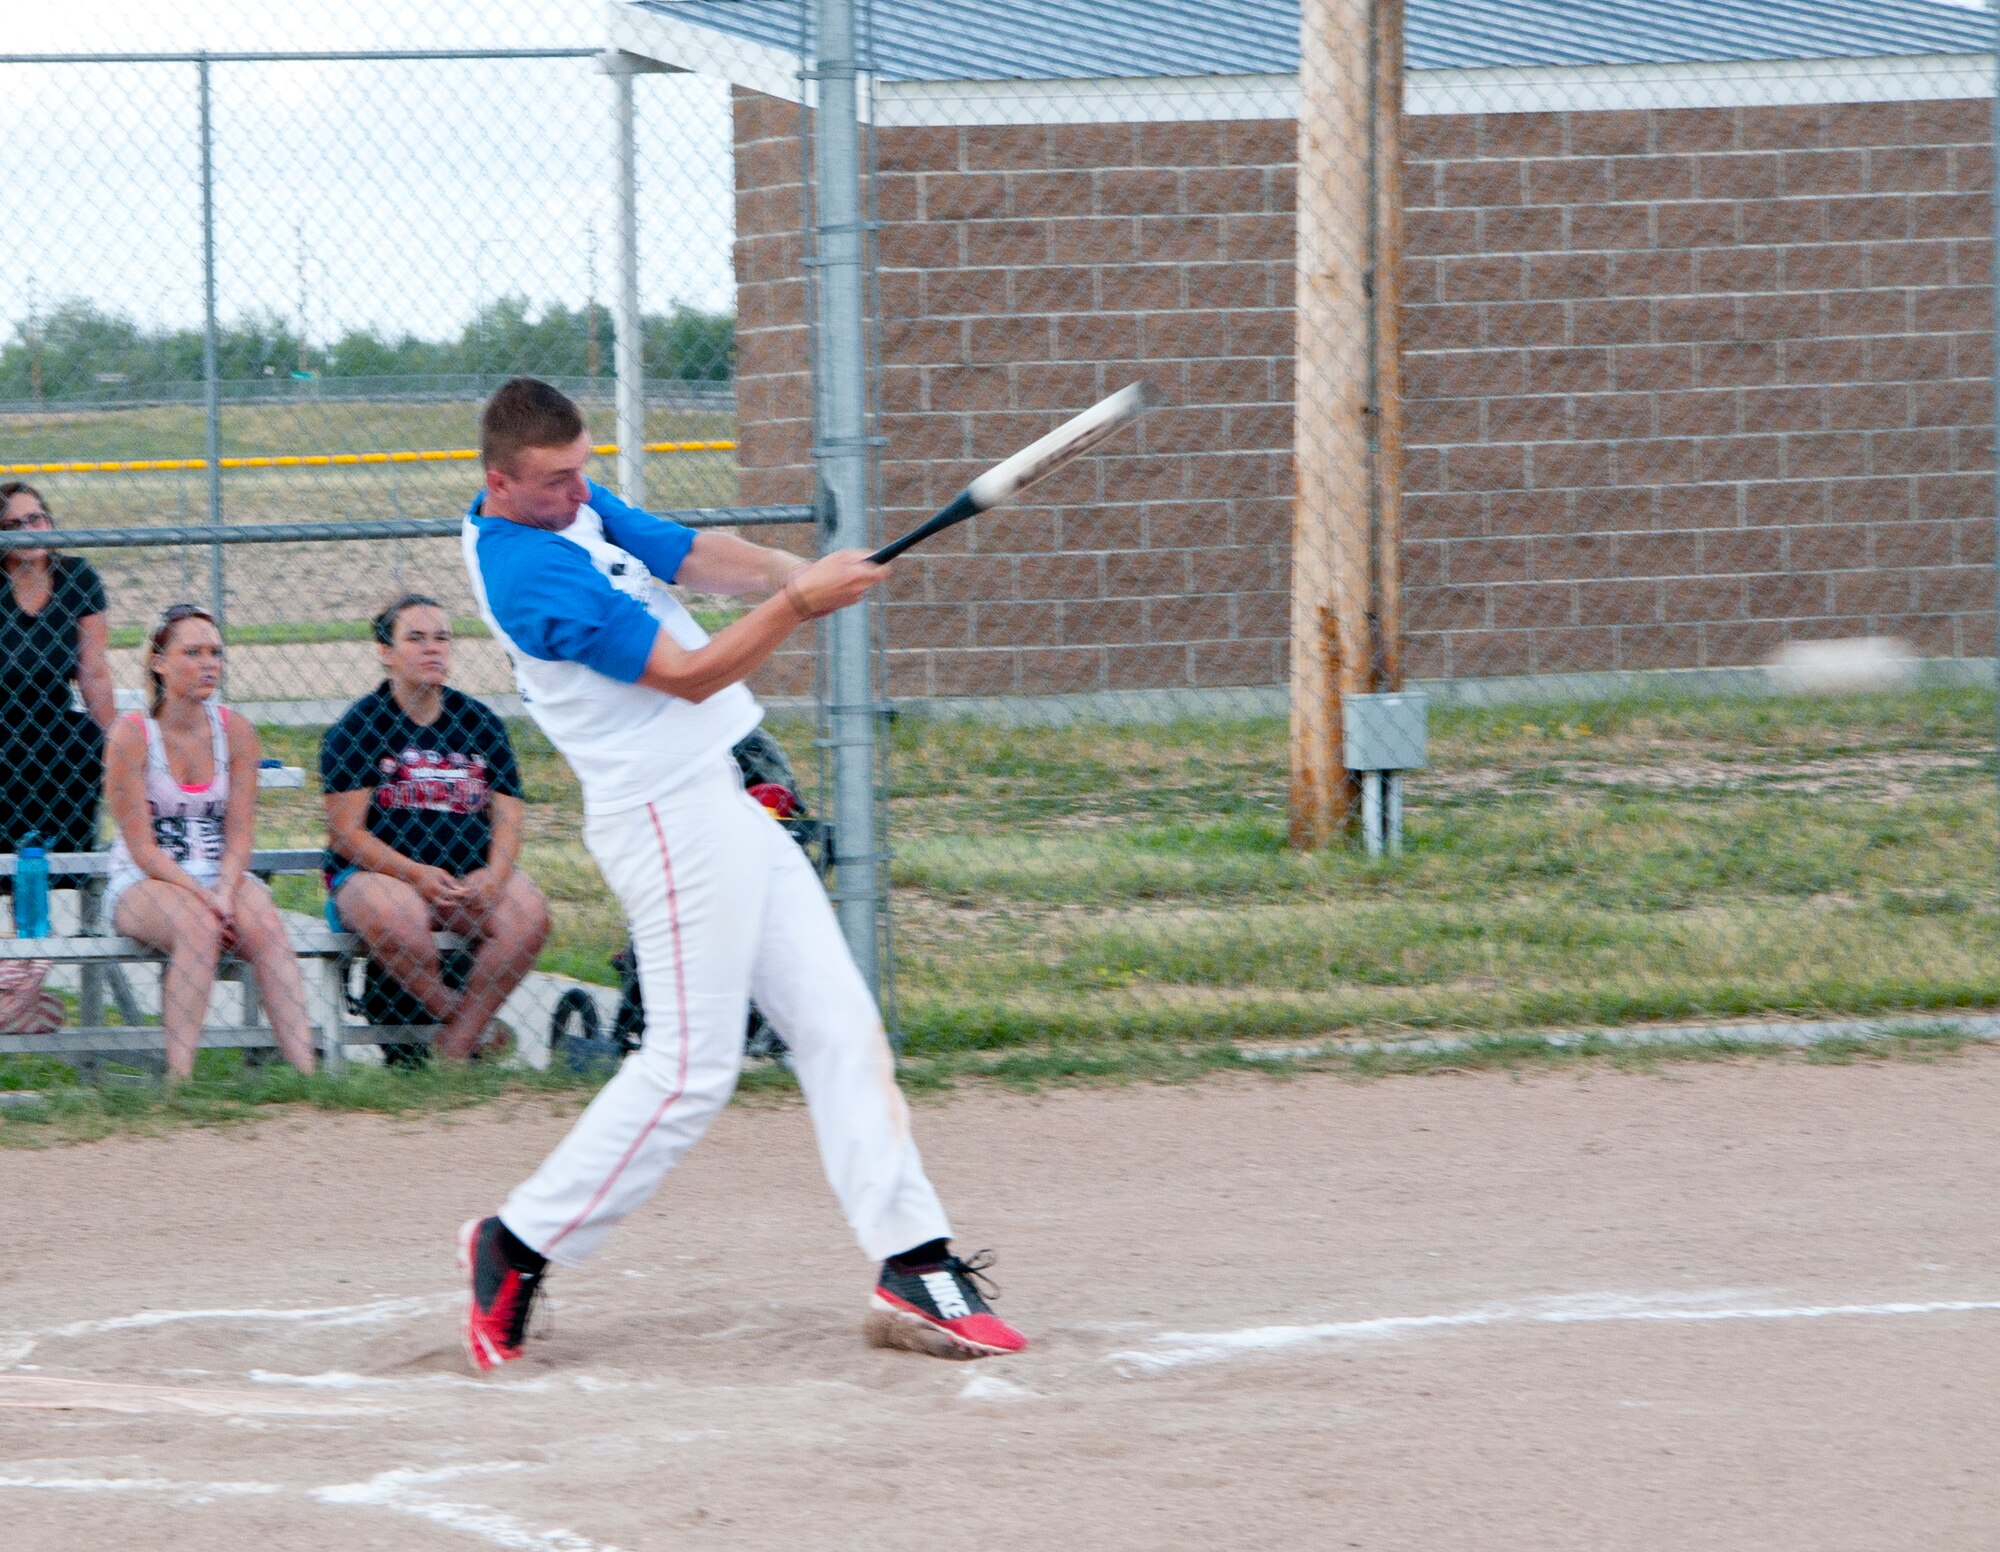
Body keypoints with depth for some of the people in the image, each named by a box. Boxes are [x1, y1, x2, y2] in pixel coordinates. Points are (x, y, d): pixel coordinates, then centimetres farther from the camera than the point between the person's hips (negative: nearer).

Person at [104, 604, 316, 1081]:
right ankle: (179, 1078, -41)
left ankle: (304, 1072, -39)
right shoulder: (131, 735, -7)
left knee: (266, 928, -28)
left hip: (221, 876, 3)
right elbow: (141, 845, -11)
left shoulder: (236, 732, 4)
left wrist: (225, 892, -18)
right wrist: (202, 897, -21)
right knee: (197, 926, -35)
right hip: (144, 881, -3)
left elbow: (239, 833, 1)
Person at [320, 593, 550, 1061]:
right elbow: (346, 832, -6)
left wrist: (493, 877, -14)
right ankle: (468, 1022, -16)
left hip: (471, 878, 4)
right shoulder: (357, 728, 1)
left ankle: (452, 1052, -21)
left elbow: (507, 818, 8)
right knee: (390, 916, -38)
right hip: (376, 874, -4)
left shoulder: (480, 724, 13)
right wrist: (417, 875, -20)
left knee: (528, 913, -27)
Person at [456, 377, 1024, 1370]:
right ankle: (519, 1246, 5)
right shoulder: (528, 572, -22)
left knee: (838, 1027, 4)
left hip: (722, 802, 10)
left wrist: (796, 571, -11)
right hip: (669, 815, -10)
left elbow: (691, 555, 7)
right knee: (689, 1066, -7)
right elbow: (687, 674, -20)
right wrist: (798, 604, -21)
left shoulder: (574, 506, 8)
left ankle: (912, 1266, 2)